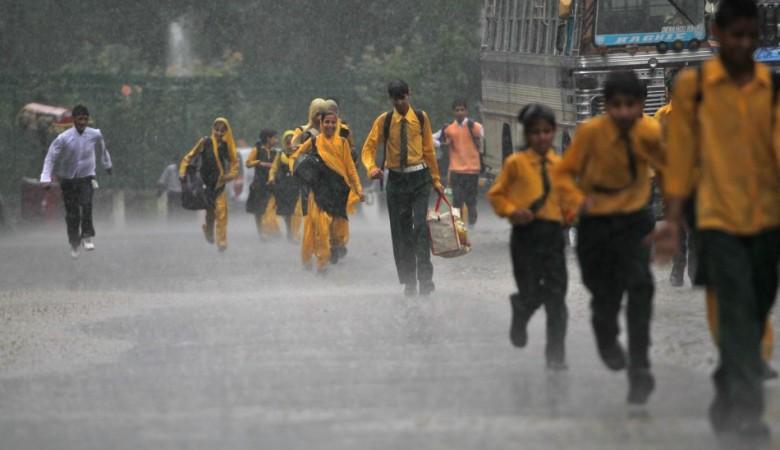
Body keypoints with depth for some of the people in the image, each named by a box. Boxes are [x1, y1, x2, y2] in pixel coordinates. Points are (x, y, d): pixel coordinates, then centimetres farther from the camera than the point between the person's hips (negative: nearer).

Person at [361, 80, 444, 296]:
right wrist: (372, 168, -21)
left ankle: (425, 277, -15)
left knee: (421, 226, -15)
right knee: (401, 231, 3)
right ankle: (408, 281, 11)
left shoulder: (421, 118, 3)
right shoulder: (384, 121, 1)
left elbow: (428, 150, 10)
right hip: (396, 179, 1)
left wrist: (436, 180, 12)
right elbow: (368, 148, 0)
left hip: (419, 177, -1)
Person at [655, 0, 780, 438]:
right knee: (738, 315, -15)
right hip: (719, 219, -3)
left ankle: (726, 405, 30)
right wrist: (673, 220, 1)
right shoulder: (693, 86, 0)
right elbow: (681, 158, 3)